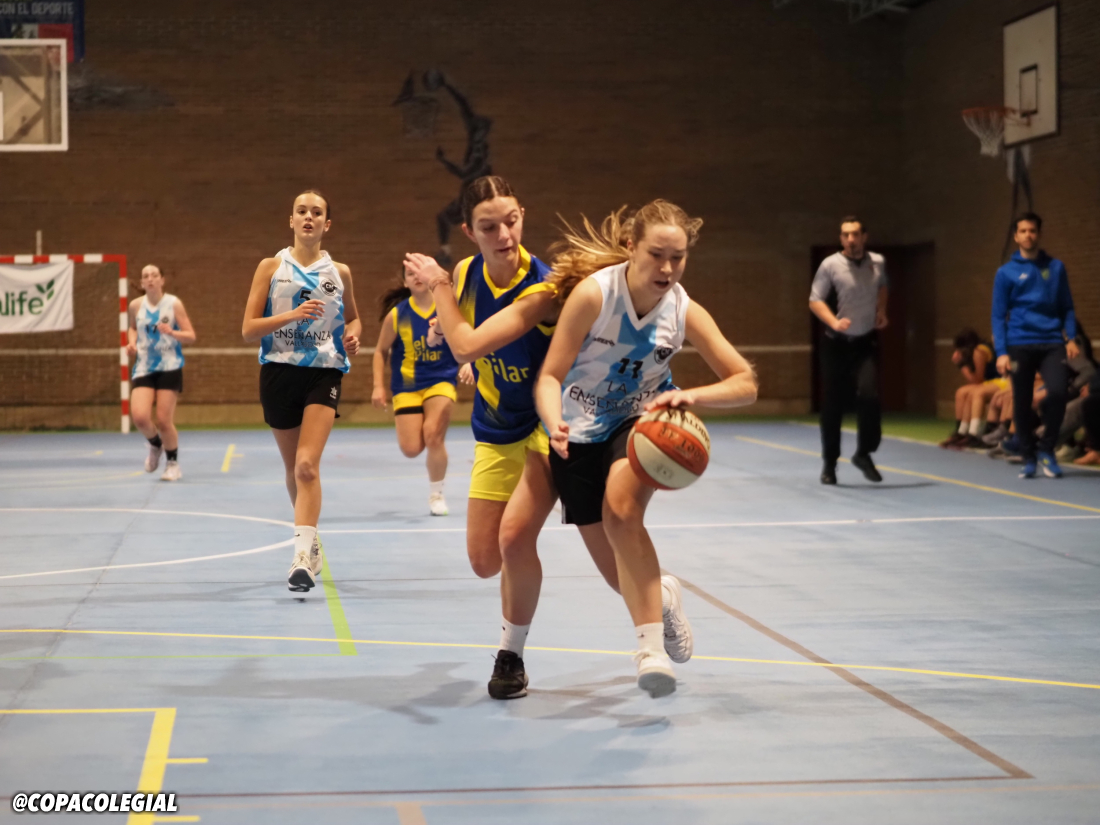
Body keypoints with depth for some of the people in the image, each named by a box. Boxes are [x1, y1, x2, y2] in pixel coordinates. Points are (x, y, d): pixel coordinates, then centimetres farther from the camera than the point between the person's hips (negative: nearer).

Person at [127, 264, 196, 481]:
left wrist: (172, 332, -23)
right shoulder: (135, 305, 2)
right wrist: (132, 342, 2)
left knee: (164, 421, -5)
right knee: (139, 417, -15)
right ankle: (155, 445, 19)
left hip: (169, 368, -2)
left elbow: (191, 336, -5)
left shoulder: (174, 304, -5)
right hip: (144, 368, 2)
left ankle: (173, 464, 18)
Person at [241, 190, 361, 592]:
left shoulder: (339, 272, 6)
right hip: (279, 371, 1)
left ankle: (302, 558, -25)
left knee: (307, 465, -19)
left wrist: (353, 334, -1)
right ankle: (311, 543, 35)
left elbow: (353, 317, 23)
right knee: (293, 469, 12)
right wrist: (292, 315, -17)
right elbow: (248, 329, -3)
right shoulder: (271, 267, 3)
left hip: (324, 372, -1)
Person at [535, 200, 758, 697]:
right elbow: (550, 377, -22)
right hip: (581, 433, 0)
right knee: (617, 568, 8)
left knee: (620, 509, -32)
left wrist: (690, 396, -33)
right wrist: (555, 425, -43)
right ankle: (660, 594, 44)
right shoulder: (593, 292, -24)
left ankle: (651, 648, -32)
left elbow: (745, 383, -14)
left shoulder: (685, 312, -16)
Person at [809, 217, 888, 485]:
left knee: (869, 395, -16)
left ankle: (864, 454, 5)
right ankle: (829, 463, 19)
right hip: (837, 343, -2)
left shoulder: (878, 263, 3)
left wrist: (881, 311, 9)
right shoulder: (830, 265, -9)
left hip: (866, 342, 2)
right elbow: (815, 300, -10)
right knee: (833, 404, 3)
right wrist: (834, 322, -25)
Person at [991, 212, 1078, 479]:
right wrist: (1001, 352, -5)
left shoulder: (1056, 268, 10)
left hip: (1051, 343, 0)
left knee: (1058, 391, -19)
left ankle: (1046, 449, -1)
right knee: (1021, 404, 1)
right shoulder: (1006, 273, 5)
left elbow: (1067, 307, 13)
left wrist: (1071, 337, -1)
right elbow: (999, 316, 4)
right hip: (1020, 344, 0)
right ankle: (1028, 459, 16)